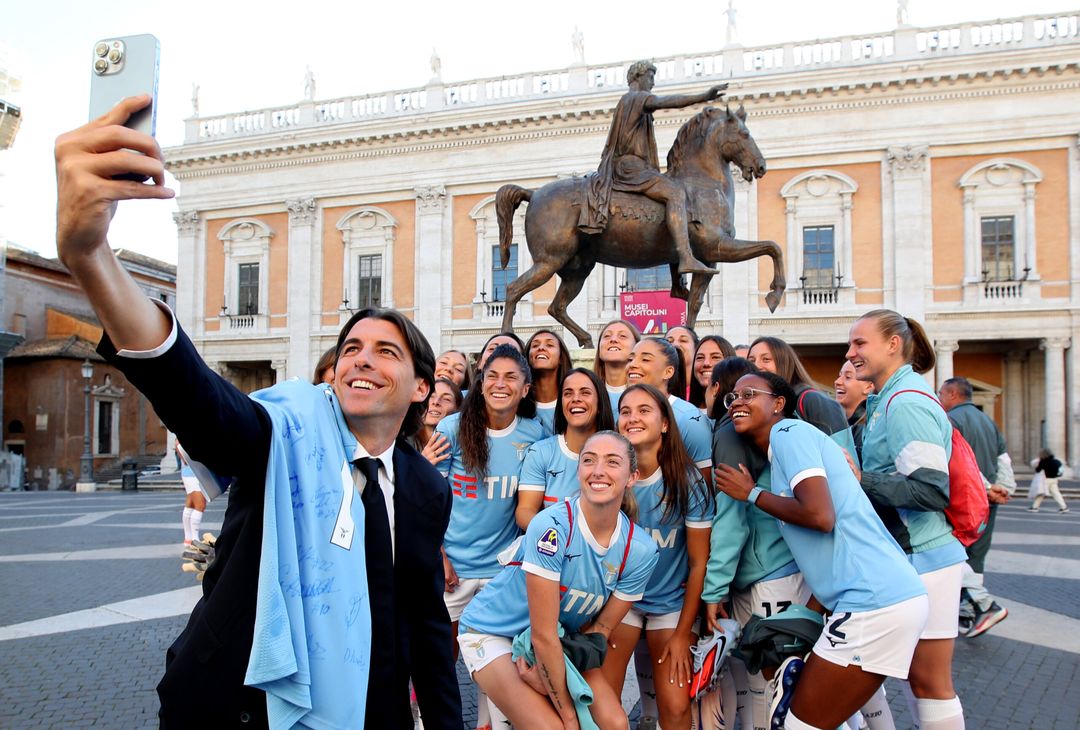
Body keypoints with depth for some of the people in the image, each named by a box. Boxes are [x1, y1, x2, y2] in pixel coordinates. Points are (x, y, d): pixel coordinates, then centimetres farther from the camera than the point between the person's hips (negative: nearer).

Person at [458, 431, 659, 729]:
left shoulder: (640, 550, -13)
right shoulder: (552, 527, -29)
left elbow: (601, 628, -3)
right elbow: (543, 635, -25)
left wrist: (546, 671, -17)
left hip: (561, 642, 5)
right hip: (491, 633, -5)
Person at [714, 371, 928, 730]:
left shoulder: (788, 431, -7)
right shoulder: (787, 443, 21)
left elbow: (819, 515, -19)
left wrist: (751, 493, -6)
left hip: (874, 602, -10)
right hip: (891, 594, 10)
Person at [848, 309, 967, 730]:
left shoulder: (905, 403, -16)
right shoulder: (886, 401, 13)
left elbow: (931, 489, -23)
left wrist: (858, 480, -21)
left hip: (923, 557, -9)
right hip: (903, 557, 9)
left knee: (929, 681, 2)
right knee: (918, 675, 17)